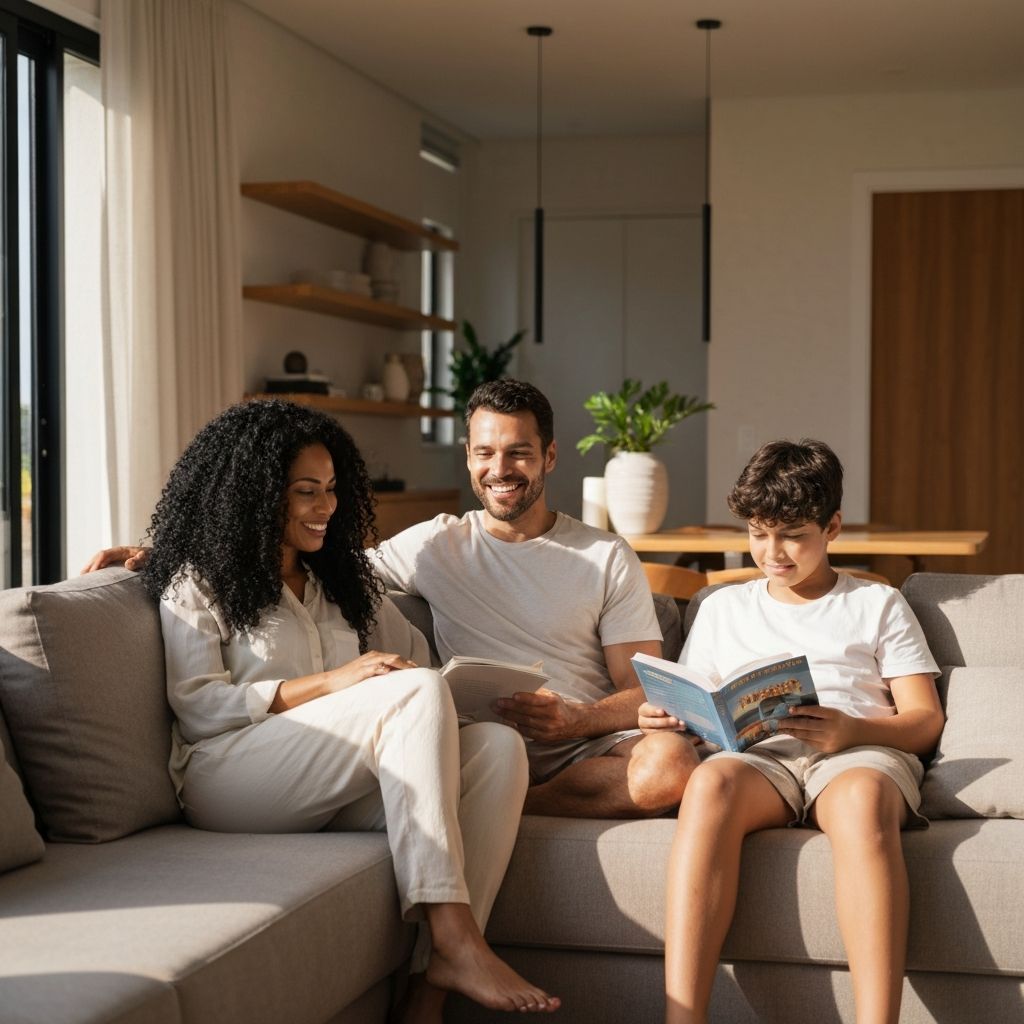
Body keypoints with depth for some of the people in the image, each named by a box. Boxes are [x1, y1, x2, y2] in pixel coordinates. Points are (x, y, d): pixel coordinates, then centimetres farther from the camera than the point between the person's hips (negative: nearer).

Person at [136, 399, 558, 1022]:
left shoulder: (343, 578, 26)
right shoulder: (198, 583, 7)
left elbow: (415, 653, 22)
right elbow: (196, 708, -6)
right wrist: (329, 683, -15)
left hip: (339, 788, 6)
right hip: (227, 778, -6)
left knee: (499, 746, -22)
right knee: (419, 693, -27)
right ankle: (453, 938, -36)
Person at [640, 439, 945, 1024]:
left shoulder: (878, 605, 22)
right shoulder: (724, 608, 30)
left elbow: (926, 720, 12)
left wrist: (851, 730, -10)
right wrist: (664, 719, -2)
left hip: (862, 754, -1)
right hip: (758, 756, 1)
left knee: (862, 796, -41)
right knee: (711, 782, -38)